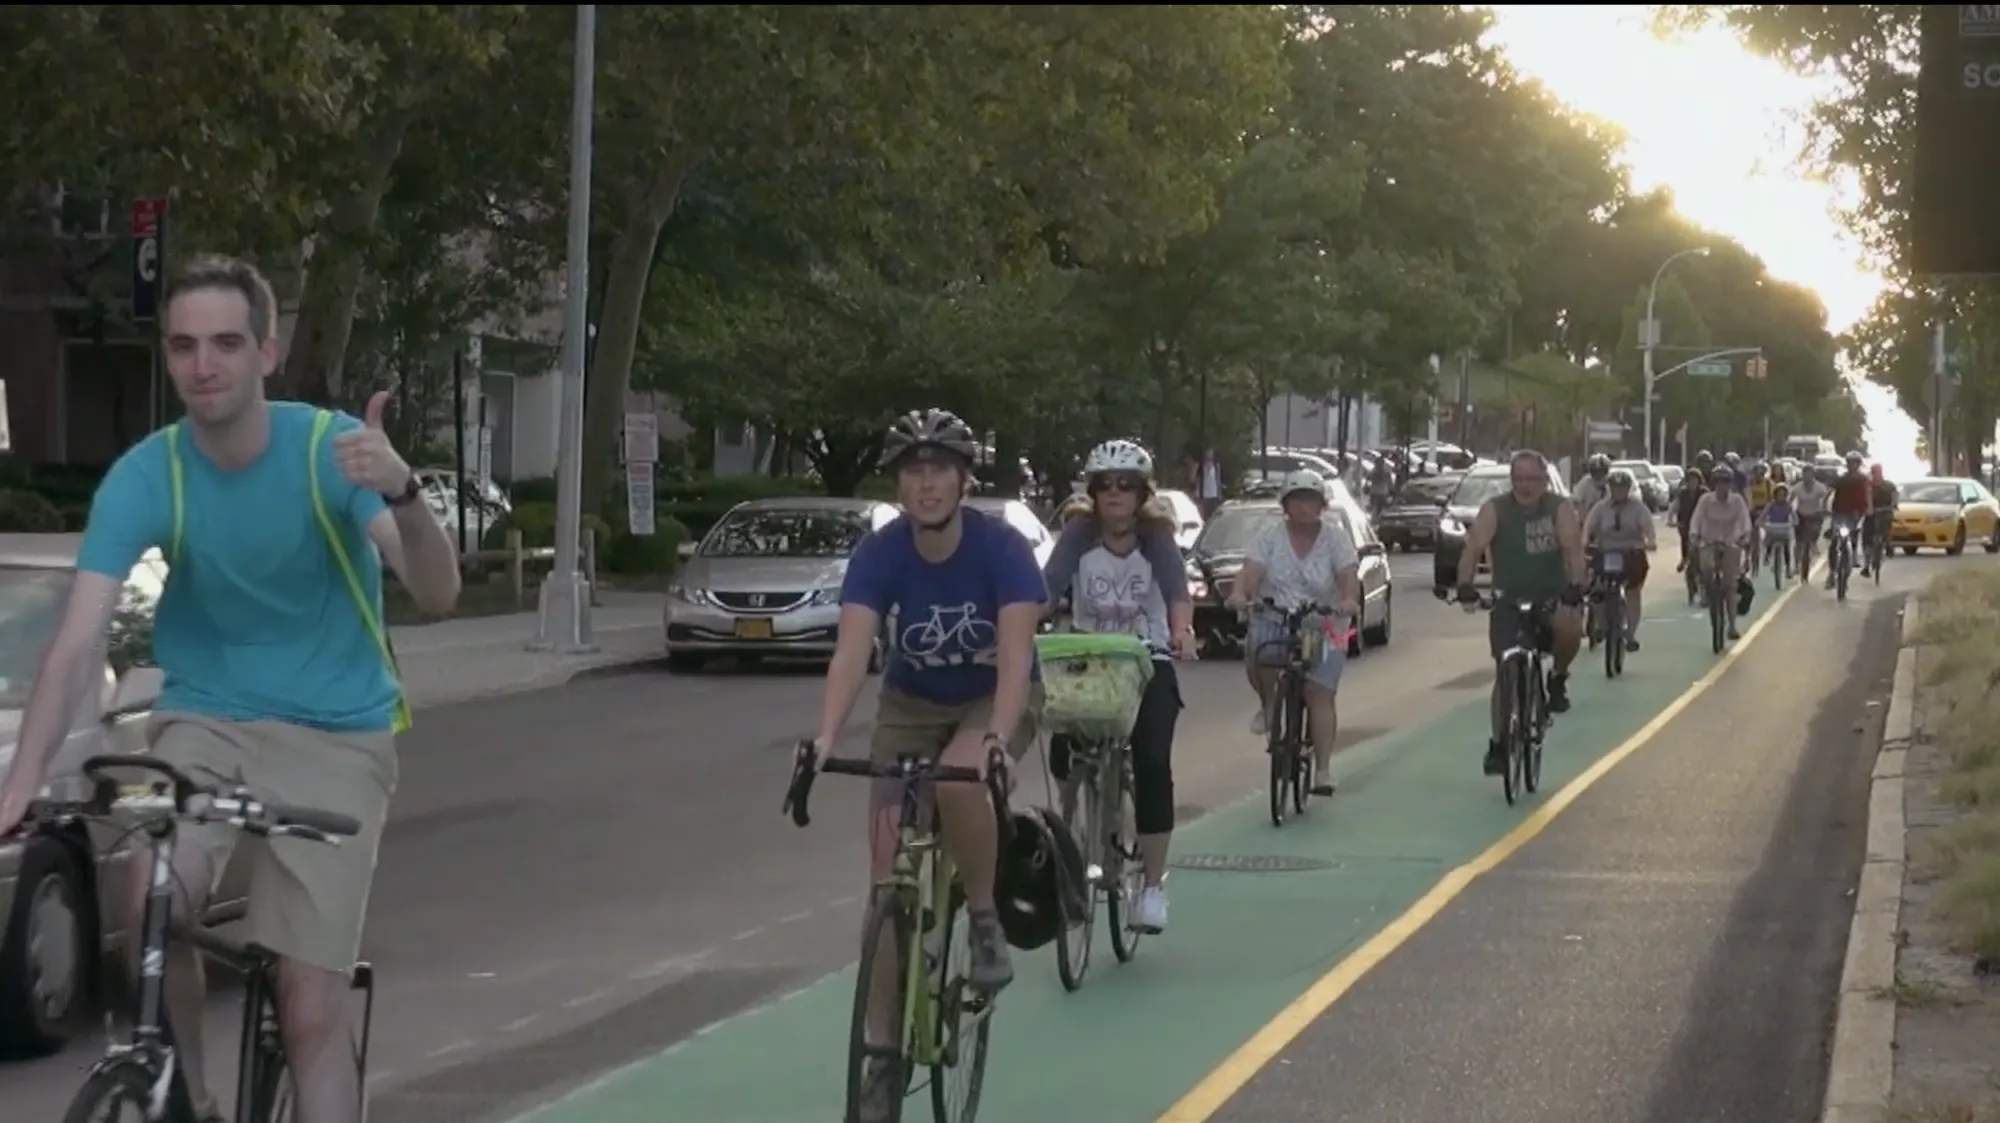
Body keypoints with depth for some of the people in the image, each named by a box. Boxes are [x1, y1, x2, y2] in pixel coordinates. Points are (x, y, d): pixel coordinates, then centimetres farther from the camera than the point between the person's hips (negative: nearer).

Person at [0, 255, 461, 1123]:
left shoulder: (334, 447, -14)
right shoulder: (144, 476, -12)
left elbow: (438, 593, -23)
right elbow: (80, 640, -21)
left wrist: (402, 492, -44)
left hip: (334, 734, -1)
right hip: (205, 718, 1)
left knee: (310, 1012, -7)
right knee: (152, 904, -27)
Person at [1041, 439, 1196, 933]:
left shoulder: (1156, 539, -11)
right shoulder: (1079, 536, -9)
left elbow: (1177, 591, -28)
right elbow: (1046, 590, -22)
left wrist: (1182, 629, -49)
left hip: (1148, 662, -1)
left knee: (1152, 763, -17)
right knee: (1064, 754, -17)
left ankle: (1153, 886, -6)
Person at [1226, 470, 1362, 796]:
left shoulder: (1335, 537, 2)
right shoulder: (1270, 536, 3)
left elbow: (1349, 576, -12)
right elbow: (1251, 570, -11)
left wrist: (1350, 600, -34)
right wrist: (1239, 593, -33)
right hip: (1273, 622, 1)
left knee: (1320, 694, -12)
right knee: (1258, 651, -32)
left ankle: (1322, 770, -10)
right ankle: (1267, 705, -1)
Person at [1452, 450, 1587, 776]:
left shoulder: (1560, 509, -7)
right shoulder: (1495, 510, -6)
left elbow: (1573, 548, -20)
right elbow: (1473, 547, -16)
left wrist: (1575, 588, -36)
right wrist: (1465, 586, -33)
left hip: (1552, 596, -1)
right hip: (1509, 599, 1)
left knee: (1570, 628, -33)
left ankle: (1557, 679, -2)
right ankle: (1498, 745, 5)